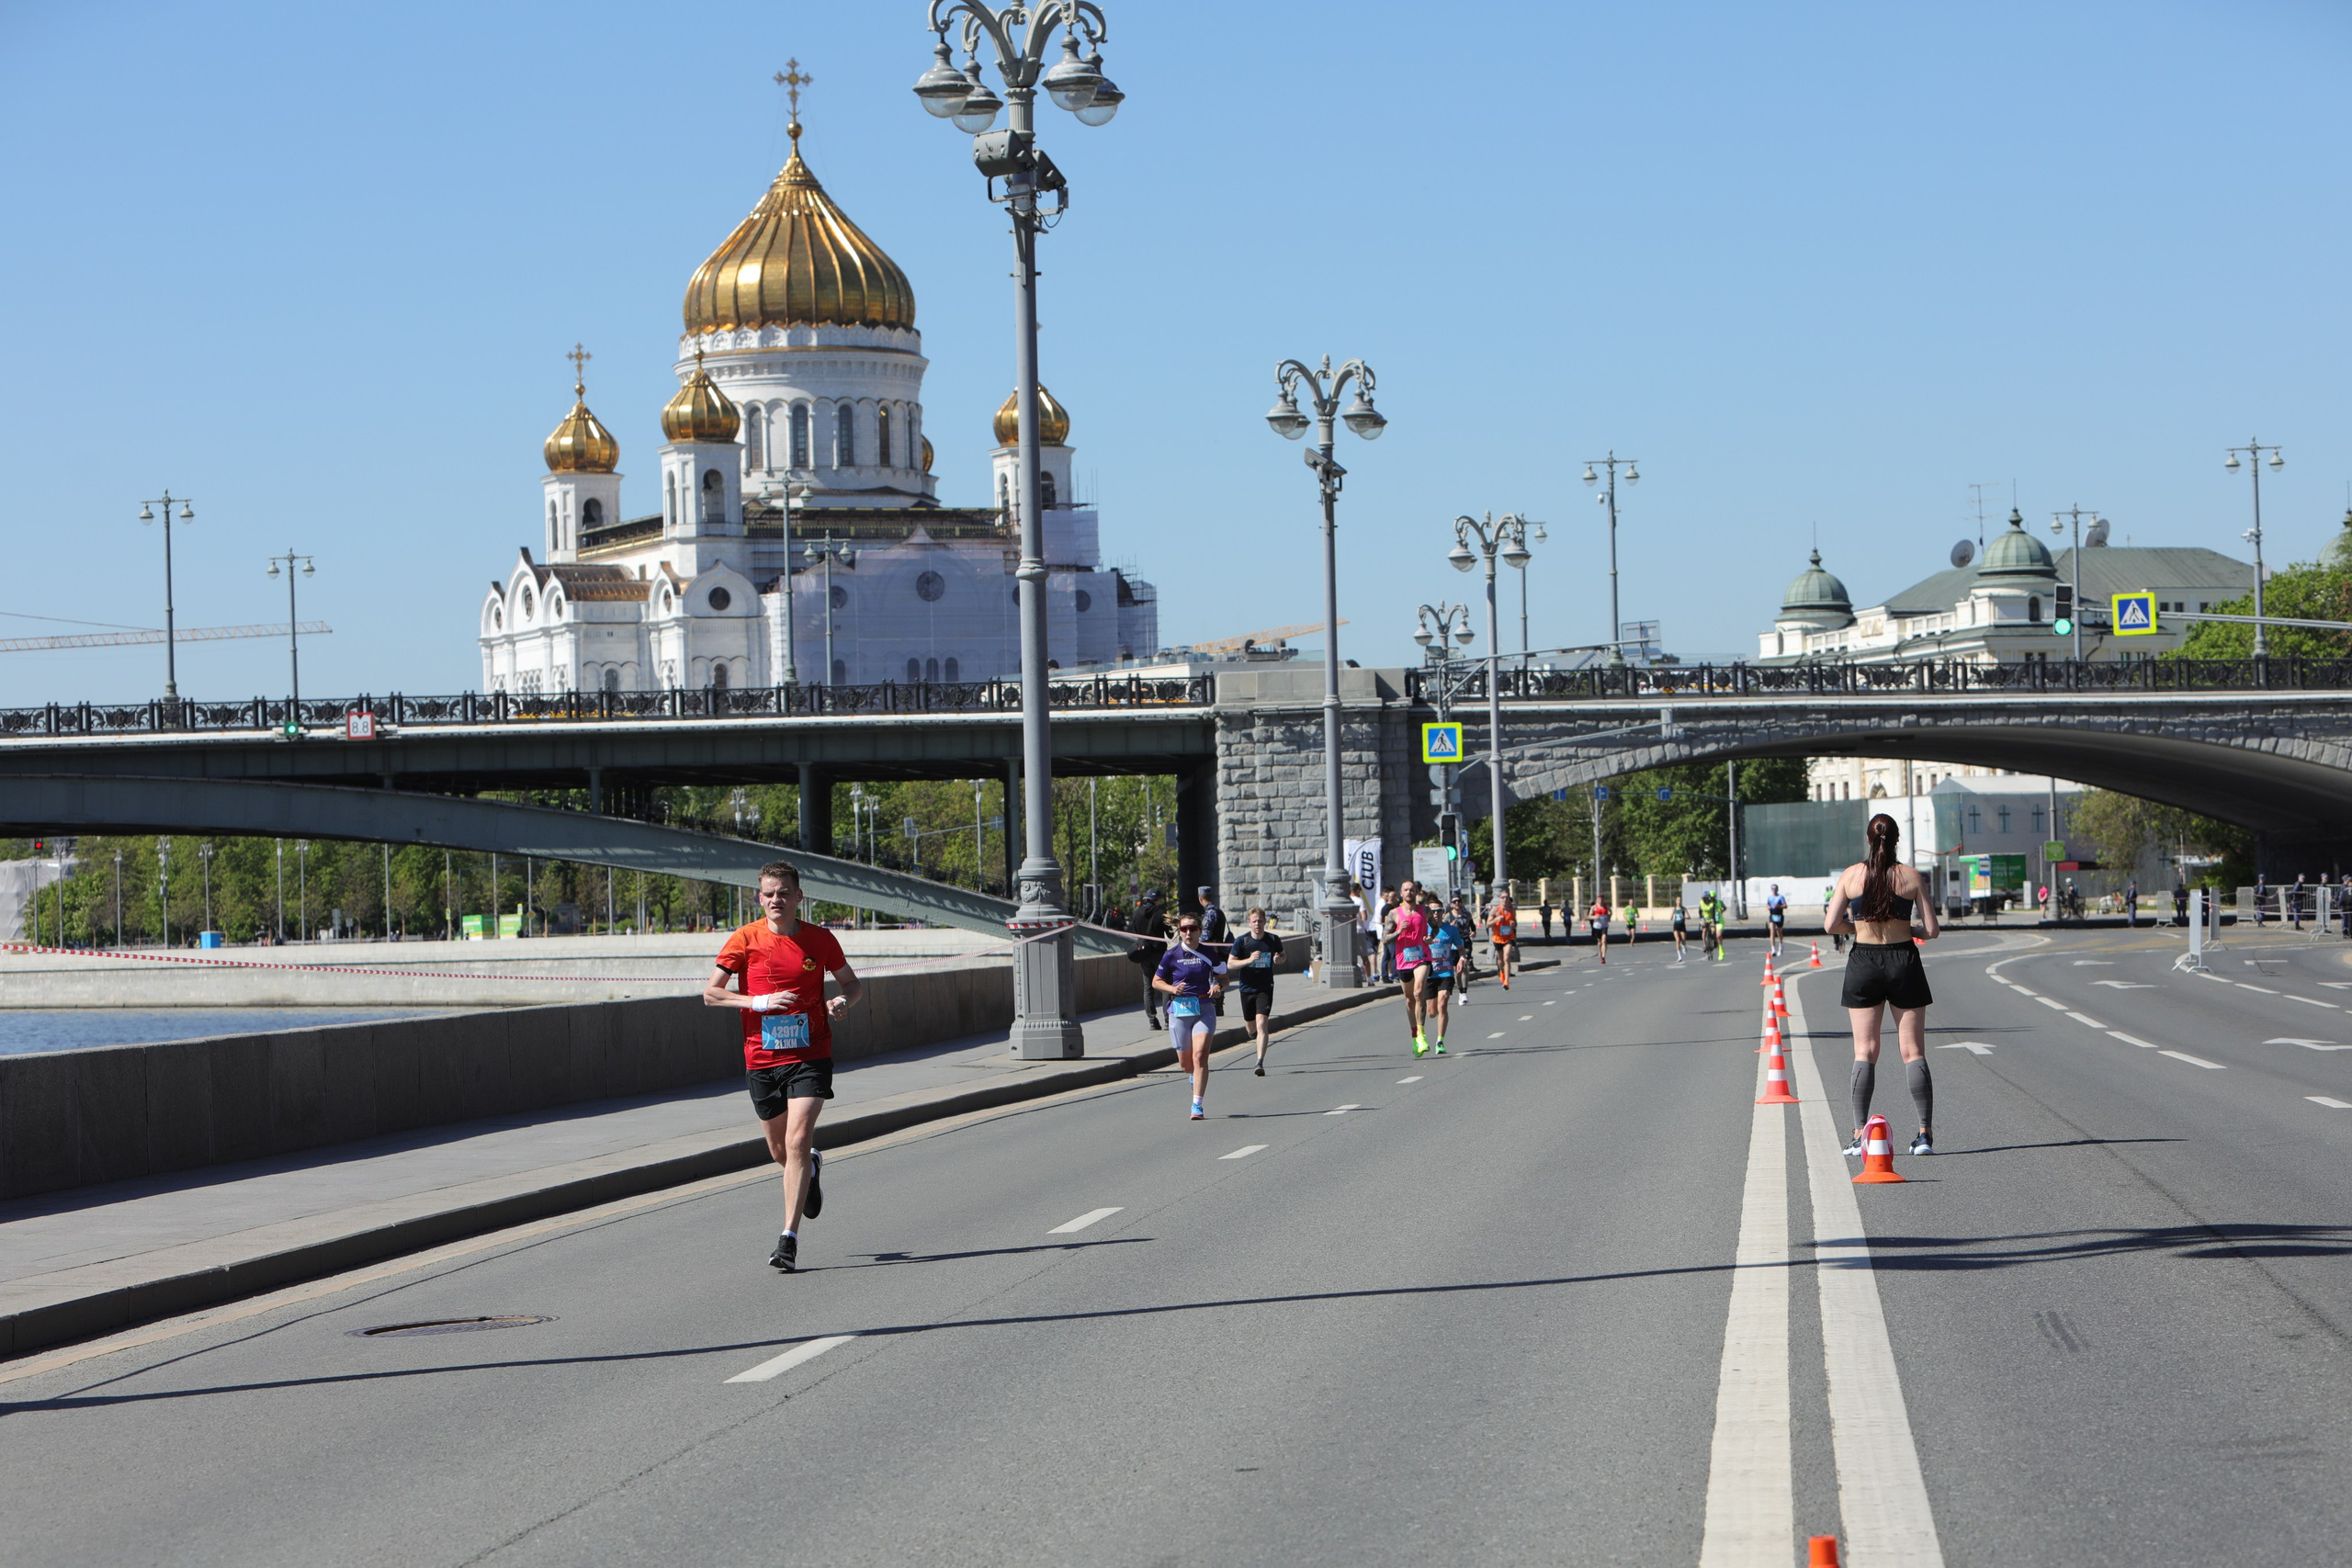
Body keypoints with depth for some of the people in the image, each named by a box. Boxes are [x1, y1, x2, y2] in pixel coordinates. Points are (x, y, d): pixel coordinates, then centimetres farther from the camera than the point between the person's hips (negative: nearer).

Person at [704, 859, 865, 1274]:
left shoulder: (820, 939, 0)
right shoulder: (745, 940, -3)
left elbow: (853, 983, 14)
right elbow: (710, 993, -2)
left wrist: (843, 1000, -9)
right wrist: (760, 1001, -15)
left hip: (810, 1056, -2)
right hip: (762, 1059, 2)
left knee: (797, 1140, -16)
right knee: (779, 1151, 12)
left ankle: (789, 1240, -15)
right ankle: (811, 1169, 49)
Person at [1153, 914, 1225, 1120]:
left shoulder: (1208, 954, 3)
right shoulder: (1171, 955, 0)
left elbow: (1223, 977, 15)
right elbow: (1156, 982, 8)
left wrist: (1218, 986, -8)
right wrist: (1172, 989, -12)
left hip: (1203, 1009, 0)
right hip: (1179, 1009, 0)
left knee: (1200, 1056, -17)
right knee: (1185, 1063, 6)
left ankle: (1197, 1106, -16)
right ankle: (1195, 1076, 45)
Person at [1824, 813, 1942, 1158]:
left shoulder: (1851, 875, -3)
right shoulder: (1911, 877, -4)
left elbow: (1830, 924, -6)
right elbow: (1931, 930, -5)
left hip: (1864, 962, 0)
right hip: (1904, 961, 0)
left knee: (1865, 1052, 4)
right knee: (1913, 1052, 4)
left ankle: (1860, 1133, -3)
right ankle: (1925, 1133, -2)